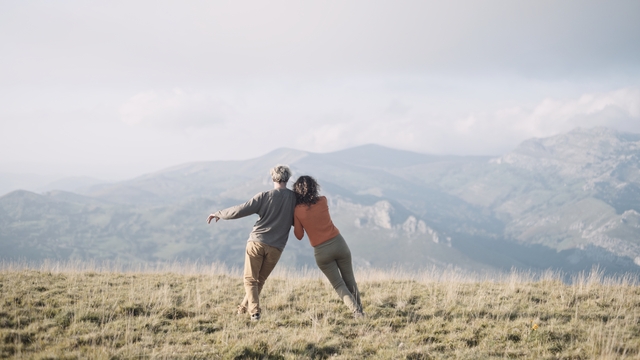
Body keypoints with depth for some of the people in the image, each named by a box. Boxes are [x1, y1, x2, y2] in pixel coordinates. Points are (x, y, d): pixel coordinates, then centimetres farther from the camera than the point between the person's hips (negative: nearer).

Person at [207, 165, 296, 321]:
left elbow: (240, 211, -7)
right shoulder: (295, 198, 2)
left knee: (250, 279, 5)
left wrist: (219, 213, 6)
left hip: (257, 241, -2)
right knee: (260, 280, 17)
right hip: (276, 247, 2)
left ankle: (254, 311, -10)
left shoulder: (265, 196, -4)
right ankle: (244, 307, 23)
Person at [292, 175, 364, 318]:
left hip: (321, 251, -1)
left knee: (338, 285, 6)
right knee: (349, 280, 16)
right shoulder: (323, 201, -2)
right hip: (338, 243, 1)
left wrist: (294, 222, 15)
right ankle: (359, 309, 19)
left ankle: (356, 311, -9)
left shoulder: (297, 211, -6)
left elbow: (299, 236, 1)